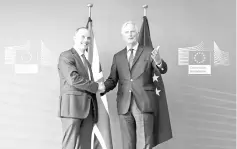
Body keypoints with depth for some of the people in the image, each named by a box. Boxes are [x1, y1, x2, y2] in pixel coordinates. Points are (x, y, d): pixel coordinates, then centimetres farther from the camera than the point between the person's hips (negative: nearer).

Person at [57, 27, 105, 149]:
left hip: (88, 109, 7)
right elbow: (73, 79, -15)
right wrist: (96, 86, -8)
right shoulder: (66, 56, 0)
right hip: (72, 106, -7)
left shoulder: (86, 62, 27)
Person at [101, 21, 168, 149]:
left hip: (144, 104, -3)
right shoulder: (118, 57, 15)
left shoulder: (148, 52, 5)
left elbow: (162, 70, -8)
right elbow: (112, 80, 13)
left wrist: (159, 62, -32)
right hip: (124, 105, 3)